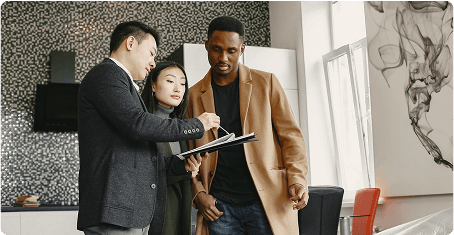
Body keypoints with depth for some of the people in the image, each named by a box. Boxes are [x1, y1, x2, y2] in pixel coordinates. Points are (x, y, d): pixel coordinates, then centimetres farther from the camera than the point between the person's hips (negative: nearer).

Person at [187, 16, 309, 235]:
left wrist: (297, 180, -10)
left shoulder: (266, 82, 6)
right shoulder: (194, 95, 10)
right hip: (220, 206, 1)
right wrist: (198, 193, -2)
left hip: (268, 202, -1)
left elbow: (290, 136, 4)